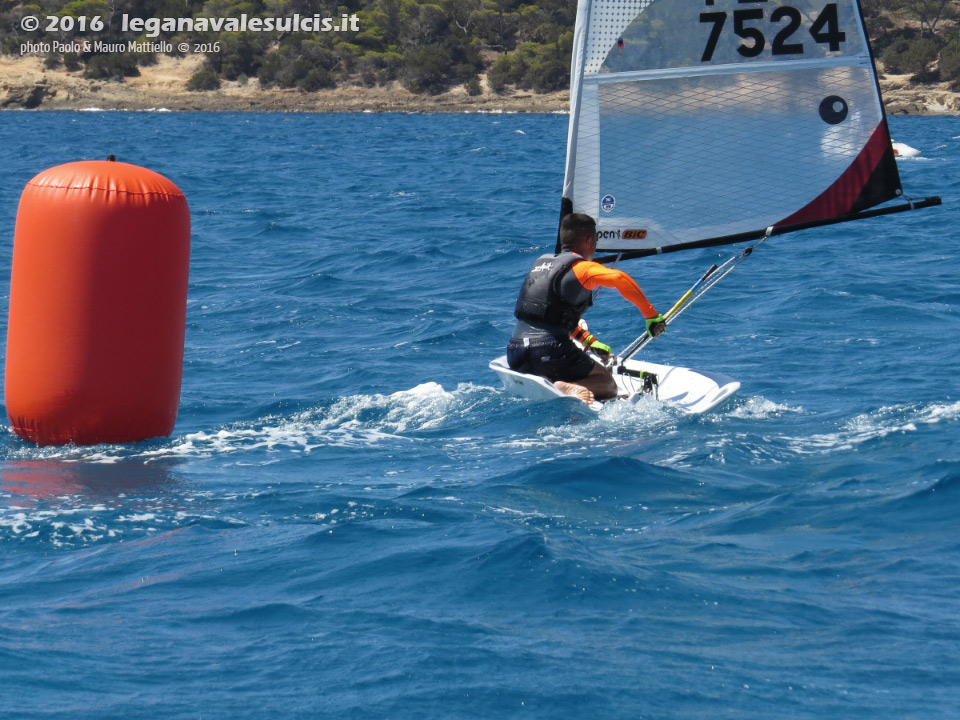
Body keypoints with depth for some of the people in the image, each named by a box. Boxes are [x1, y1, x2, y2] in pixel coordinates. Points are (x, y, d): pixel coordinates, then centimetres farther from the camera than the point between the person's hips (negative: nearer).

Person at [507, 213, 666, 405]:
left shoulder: (541, 263, 22)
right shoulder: (582, 267, -1)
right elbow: (619, 278, -20)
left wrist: (588, 340, 35)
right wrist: (651, 315, -12)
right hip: (550, 349, -6)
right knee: (608, 384, 12)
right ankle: (568, 389, -18)